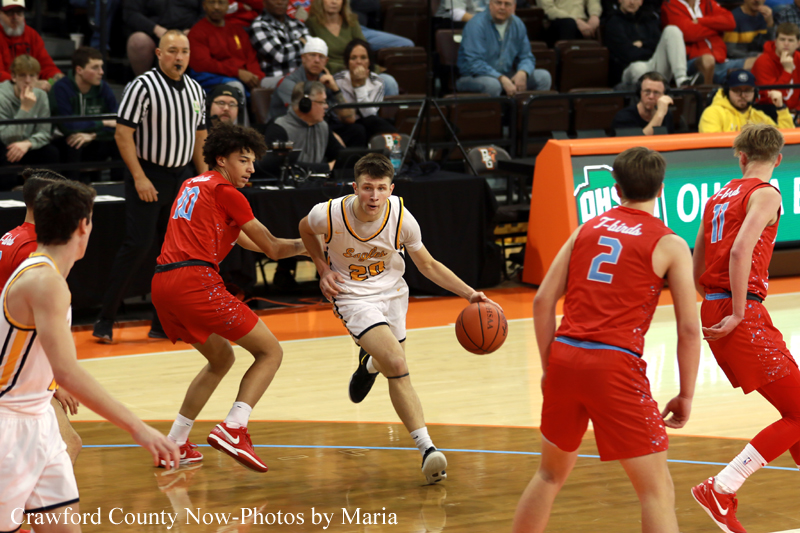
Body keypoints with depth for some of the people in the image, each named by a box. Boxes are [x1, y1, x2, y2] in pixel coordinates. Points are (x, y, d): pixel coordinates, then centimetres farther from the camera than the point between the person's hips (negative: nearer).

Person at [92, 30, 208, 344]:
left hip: (181, 177, 7)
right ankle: (105, 322, -4)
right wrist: (139, 177, -18)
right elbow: (123, 133, -14)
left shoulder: (195, 90, 9)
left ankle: (163, 324, 14)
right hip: (148, 175, -6)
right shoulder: (143, 87, -11)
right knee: (137, 246, -11)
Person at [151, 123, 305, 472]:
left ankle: (174, 444, 22)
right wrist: (305, 244, 22)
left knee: (221, 358, 27)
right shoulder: (226, 192, 1)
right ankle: (233, 430, -21)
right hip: (195, 282, -9)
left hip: (163, 285, 9)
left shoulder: (192, 185, 25)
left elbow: (237, 237, 36)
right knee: (270, 351, -2)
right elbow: (271, 248, 6)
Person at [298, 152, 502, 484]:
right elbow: (305, 229, 3)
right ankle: (426, 448, -19)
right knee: (397, 365, -23)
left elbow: (429, 266, -3)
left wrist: (470, 294, -13)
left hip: (392, 294, 4)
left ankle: (369, 363, 54)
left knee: (394, 370, 15)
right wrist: (324, 270, -9)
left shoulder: (401, 219, -18)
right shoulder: (330, 214, -23)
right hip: (352, 297, -4)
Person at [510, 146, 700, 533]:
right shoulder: (670, 245, 2)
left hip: (564, 357, 5)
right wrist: (686, 396, 7)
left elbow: (543, 302, 10)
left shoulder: (588, 229, 14)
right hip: (615, 366, -5)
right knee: (657, 493, -1)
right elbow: (689, 329, -2)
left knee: (550, 475, 25)